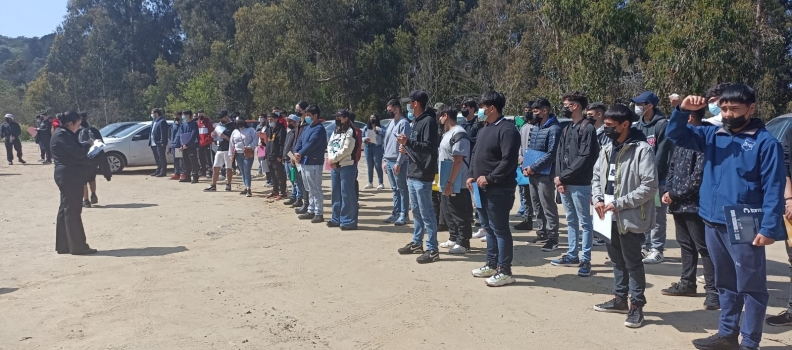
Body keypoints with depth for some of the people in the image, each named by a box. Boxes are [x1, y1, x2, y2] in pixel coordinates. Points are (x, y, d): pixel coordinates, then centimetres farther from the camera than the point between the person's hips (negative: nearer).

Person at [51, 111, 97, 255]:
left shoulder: (65, 134, 18)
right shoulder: (62, 135, -14)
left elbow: (75, 152, 18)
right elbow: (78, 153, -20)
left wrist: (85, 147, 2)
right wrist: (88, 145, -3)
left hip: (69, 176, 11)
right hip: (69, 176, -11)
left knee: (66, 210, 12)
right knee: (72, 211, -7)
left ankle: (63, 246, 18)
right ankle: (78, 246, -3)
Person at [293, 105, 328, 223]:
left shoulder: (319, 129, -13)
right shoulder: (308, 127, 17)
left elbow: (311, 144, -22)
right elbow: (300, 140, 13)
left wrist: (300, 153, -17)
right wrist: (296, 152, -5)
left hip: (314, 163, -10)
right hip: (305, 162, 10)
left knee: (315, 190, -6)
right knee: (309, 189, 16)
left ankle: (319, 214, -3)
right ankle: (311, 211, 25)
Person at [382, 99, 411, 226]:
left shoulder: (404, 123, -11)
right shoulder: (391, 123, 16)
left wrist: (398, 163, -18)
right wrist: (384, 160, 14)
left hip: (398, 162, -8)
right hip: (389, 161, 8)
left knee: (402, 189, -1)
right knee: (395, 189, 12)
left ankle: (404, 215, 3)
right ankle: (396, 213, 18)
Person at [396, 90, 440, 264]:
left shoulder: (428, 121, -15)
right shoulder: (416, 122, 15)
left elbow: (429, 148, -22)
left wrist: (409, 142, -28)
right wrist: (406, 148, 6)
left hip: (422, 175, -10)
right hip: (413, 174, 10)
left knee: (426, 213, -6)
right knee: (416, 211, 18)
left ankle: (432, 250, 0)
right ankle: (417, 243, 29)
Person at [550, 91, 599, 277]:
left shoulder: (587, 128, -10)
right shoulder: (566, 129, 15)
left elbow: (584, 159, -17)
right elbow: (559, 155, 12)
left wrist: (563, 177, -14)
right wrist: (559, 178, -3)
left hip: (580, 184, -8)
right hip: (564, 182, 8)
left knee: (585, 222, 1)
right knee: (571, 221, 15)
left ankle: (585, 259, 6)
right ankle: (572, 255, 25)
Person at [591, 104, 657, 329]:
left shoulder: (642, 150, -15)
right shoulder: (607, 149, 10)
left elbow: (650, 186, -20)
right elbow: (596, 177, 17)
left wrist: (619, 203, -20)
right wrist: (598, 199, -2)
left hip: (630, 217, -8)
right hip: (609, 216, 8)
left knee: (633, 262, 4)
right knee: (617, 259, 19)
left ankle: (637, 305, 18)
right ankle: (620, 298, 34)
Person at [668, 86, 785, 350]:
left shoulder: (765, 142, -8)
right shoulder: (712, 135, 7)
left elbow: (773, 188, -11)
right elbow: (676, 135, 7)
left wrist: (769, 228, -16)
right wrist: (683, 110, -12)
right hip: (713, 223, 6)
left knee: (751, 287, 5)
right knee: (725, 284, 18)